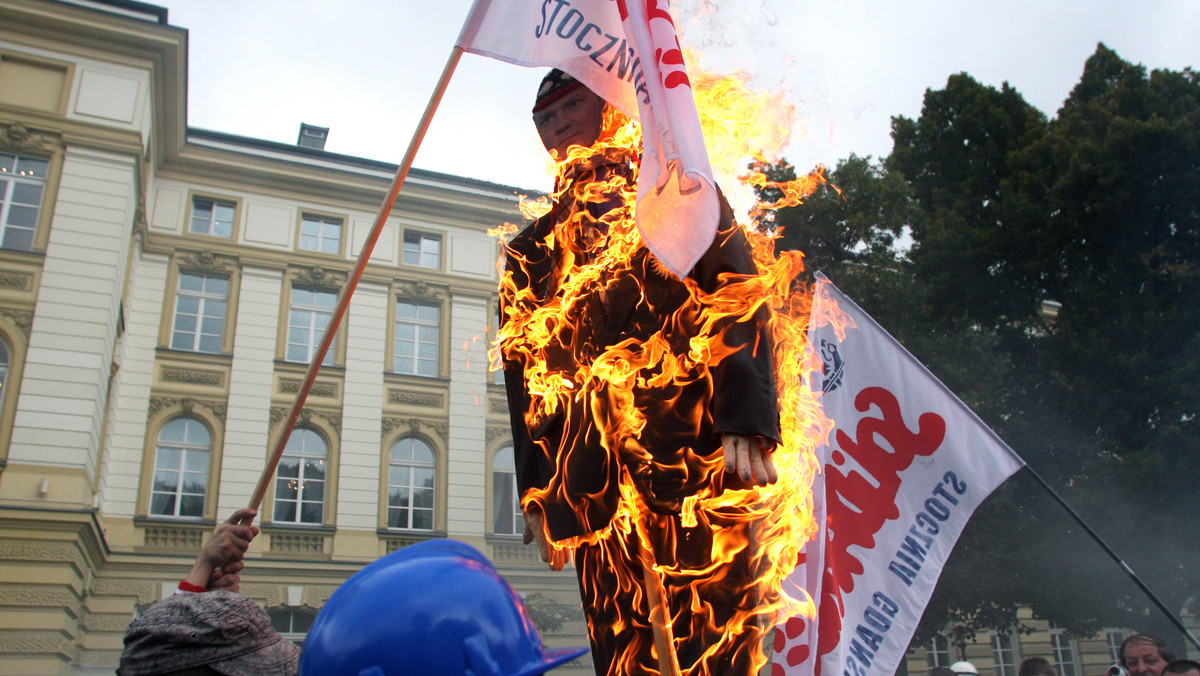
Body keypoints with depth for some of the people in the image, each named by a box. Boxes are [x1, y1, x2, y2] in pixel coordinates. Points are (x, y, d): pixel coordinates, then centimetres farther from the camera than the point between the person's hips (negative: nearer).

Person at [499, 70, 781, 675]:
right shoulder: (531, 249, 22)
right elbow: (524, 380, 20)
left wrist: (746, 424, -16)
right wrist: (538, 496, 13)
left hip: (696, 452, -3)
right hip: (594, 484, 4)